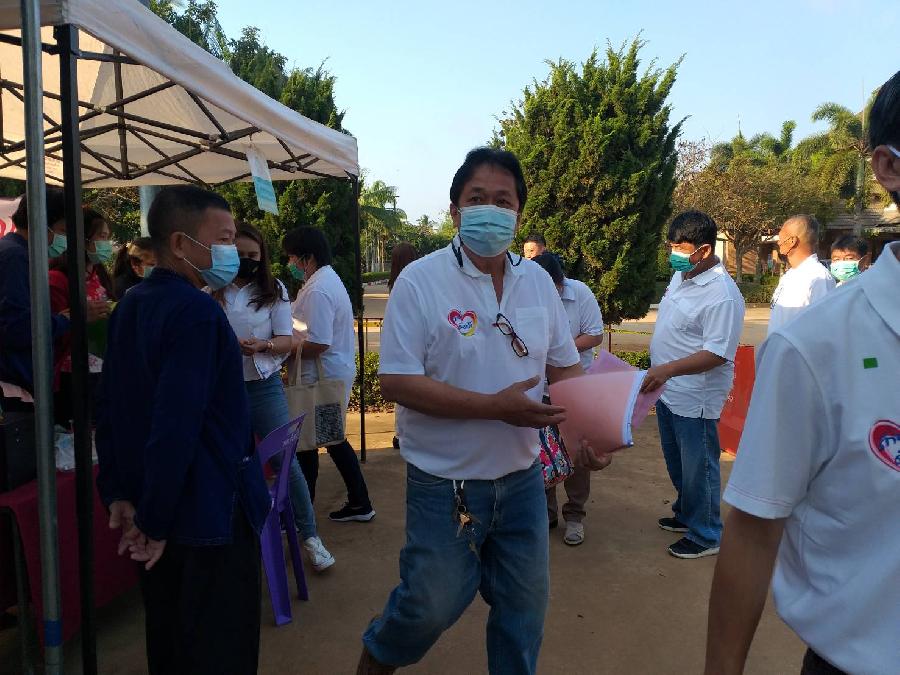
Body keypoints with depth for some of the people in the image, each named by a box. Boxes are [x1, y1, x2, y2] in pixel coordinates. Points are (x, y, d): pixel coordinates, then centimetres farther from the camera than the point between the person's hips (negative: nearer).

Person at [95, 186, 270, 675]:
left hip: (160, 511, 9)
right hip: (211, 515, -9)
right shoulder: (196, 312, -21)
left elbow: (109, 408, 10)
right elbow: (176, 426, -28)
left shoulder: (130, 306, 7)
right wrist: (155, 523, -19)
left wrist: (118, 493, 13)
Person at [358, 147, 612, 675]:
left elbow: (565, 365, 8)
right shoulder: (421, 281, -15)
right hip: (445, 483, -4)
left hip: (523, 477, 5)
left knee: (525, 606, 17)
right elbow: (397, 382, -19)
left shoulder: (538, 281, 1)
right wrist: (496, 406, -24)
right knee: (433, 605, 11)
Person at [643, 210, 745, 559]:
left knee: (698, 469, 7)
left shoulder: (722, 295, -23)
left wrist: (668, 369, -36)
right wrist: (659, 373, 18)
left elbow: (717, 353, -27)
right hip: (668, 391, 9)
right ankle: (686, 514, 43)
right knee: (676, 464, 23)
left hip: (695, 399, -9)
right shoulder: (680, 275, 5)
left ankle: (706, 536, 24)